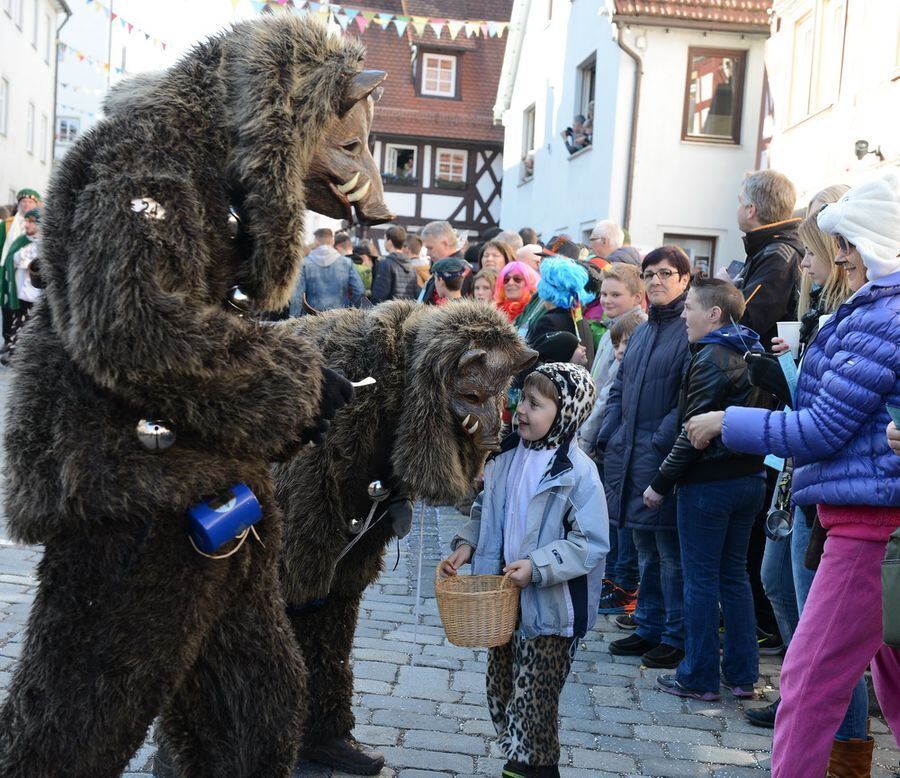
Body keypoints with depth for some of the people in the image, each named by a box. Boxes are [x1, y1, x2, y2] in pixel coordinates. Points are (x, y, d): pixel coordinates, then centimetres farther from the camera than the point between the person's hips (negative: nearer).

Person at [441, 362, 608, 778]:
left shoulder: (577, 472, -16)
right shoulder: (505, 457, 3)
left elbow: (590, 543, -17)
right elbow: (484, 512, 16)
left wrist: (537, 566, -24)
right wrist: (466, 546, -1)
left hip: (549, 607, -6)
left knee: (533, 704, 3)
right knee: (500, 692, 18)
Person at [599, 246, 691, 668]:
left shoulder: (691, 331, -9)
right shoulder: (641, 332, 17)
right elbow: (619, 390, 20)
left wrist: (660, 442, -19)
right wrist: (608, 436, 9)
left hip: (663, 457, -8)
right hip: (628, 455, 8)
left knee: (671, 553, -1)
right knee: (645, 549, 16)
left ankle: (677, 637, 10)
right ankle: (649, 628, 26)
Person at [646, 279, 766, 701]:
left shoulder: (711, 359, -15)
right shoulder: (751, 353, 10)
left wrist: (661, 483, -12)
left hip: (708, 482, -8)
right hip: (749, 476, 8)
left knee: (701, 579, 1)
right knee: (735, 575, 14)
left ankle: (699, 678, 8)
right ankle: (742, 674, 19)